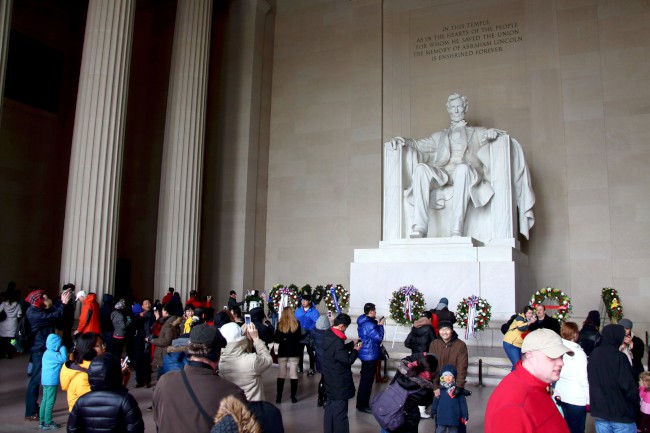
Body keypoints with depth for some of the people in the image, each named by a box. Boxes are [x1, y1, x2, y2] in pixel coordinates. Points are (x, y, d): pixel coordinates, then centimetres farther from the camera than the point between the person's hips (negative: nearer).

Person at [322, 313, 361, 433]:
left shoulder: (328, 336, 4)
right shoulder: (337, 341, -28)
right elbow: (348, 360, -24)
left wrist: (352, 344, 11)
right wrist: (356, 350, -9)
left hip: (330, 382, 10)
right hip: (339, 384, -10)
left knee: (330, 409, 19)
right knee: (340, 413, 0)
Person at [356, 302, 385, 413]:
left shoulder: (364, 322, 8)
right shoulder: (369, 325, -25)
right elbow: (379, 337, -23)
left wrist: (377, 324, 6)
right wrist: (380, 325, -12)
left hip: (366, 354, 11)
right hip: (370, 355, -11)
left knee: (366, 379, 20)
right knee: (367, 380, -1)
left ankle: (363, 402, 31)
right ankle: (362, 405, 7)